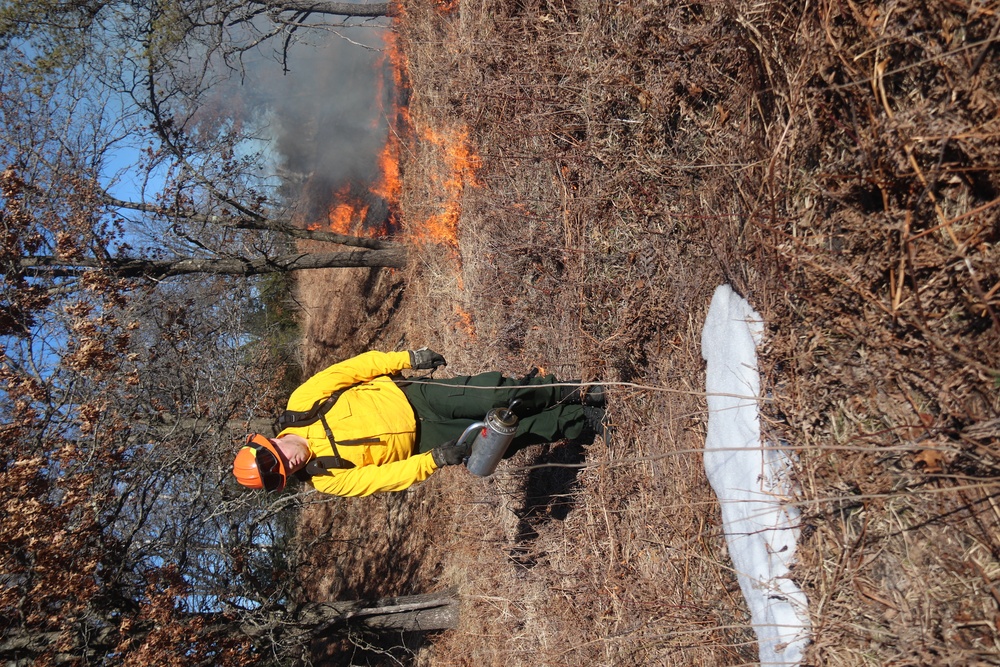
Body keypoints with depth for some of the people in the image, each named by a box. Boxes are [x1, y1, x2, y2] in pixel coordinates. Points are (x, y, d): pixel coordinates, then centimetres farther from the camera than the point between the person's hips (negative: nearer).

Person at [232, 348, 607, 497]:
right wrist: (434, 460, -27)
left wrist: (409, 359, -10)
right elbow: (386, 478, -15)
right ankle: (584, 423, 5)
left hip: (409, 396, 1)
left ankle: (573, 393, 3)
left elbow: (349, 369, -5)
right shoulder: (326, 480, -10)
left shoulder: (301, 403, -8)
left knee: (496, 395, -17)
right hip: (420, 443, -1)